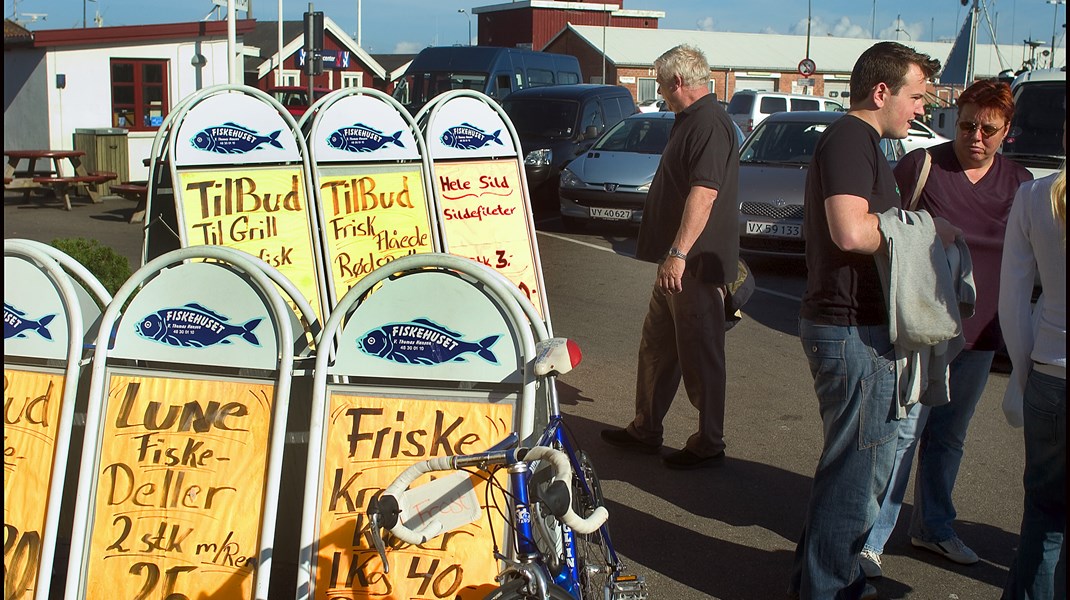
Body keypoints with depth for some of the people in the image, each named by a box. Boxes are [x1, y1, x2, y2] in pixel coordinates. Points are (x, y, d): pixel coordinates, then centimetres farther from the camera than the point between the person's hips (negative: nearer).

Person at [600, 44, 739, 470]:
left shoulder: (710, 124, -17)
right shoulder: (690, 121, 17)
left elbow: (703, 193, -27)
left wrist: (679, 253, -30)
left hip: (697, 264, -11)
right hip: (677, 263, 11)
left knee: (700, 356, -2)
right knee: (657, 348, 17)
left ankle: (709, 446, 8)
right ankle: (646, 430, 28)